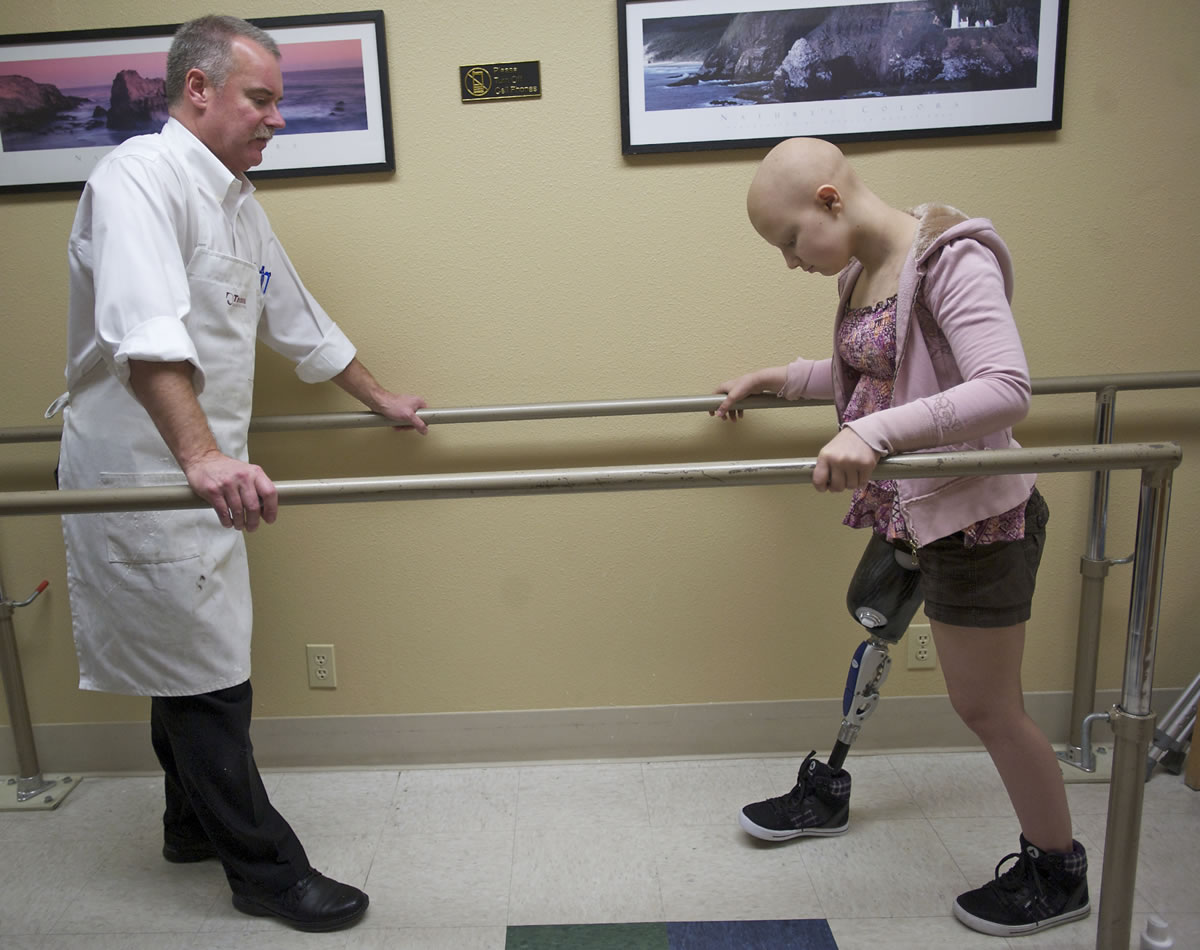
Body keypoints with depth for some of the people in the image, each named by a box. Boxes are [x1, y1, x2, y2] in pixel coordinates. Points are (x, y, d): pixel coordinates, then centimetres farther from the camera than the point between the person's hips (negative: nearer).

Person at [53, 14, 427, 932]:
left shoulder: (237, 202, 14)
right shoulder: (141, 176, -17)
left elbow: (297, 316, 24)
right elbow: (145, 331, -33)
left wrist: (378, 396, 30)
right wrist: (203, 455, -46)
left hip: (197, 472, 9)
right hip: (142, 473, -9)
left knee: (191, 664, 20)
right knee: (206, 678, 0)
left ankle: (195, 822, 38)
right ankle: (267, 872, 15)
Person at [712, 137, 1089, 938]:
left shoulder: (952, 260, -20)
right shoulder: (867, 271, 5)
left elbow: (1007, 388, -32)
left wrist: (876, 432, -42)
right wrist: (778, 379, 17)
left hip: (974, 519, -8)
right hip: (905, 512, 9)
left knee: (987, 706, 6)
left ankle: (1060, 873, 29)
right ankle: (827, 794, 44)